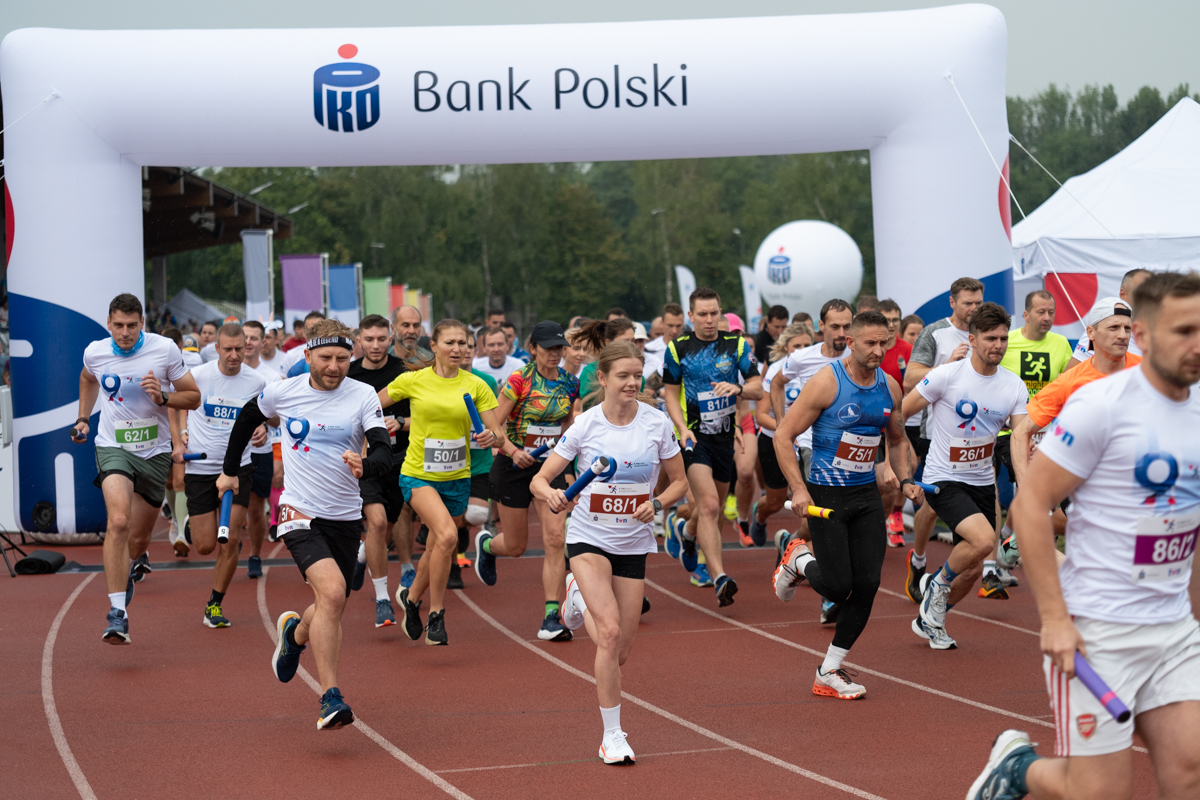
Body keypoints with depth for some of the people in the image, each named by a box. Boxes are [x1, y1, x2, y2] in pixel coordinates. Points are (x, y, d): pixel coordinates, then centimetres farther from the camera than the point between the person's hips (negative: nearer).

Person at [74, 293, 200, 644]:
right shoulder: (95, 352, -4)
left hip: (155, 452, 1)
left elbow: (193, 397, -3)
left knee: (138, 539, 12)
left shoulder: (165, 349, -10)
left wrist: (163, 397, -20)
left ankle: (131, 566, 51)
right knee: (118, 521, -26)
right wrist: (83, 418, 17)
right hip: (113, 448, -1)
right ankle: (117, 613, -27)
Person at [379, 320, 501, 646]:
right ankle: (436, 614, -12)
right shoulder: (412, 381, -6)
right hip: (418, 475, -4)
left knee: (437, 550, 15)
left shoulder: (475, 385, -1)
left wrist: (491, 436, -24)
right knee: (447, 535, -27)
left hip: (457, 478, 4)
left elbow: (497, 432, -3)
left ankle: (411, 597, 46)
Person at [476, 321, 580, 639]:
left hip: (550, 466, 3)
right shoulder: (519, 380, -14)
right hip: (514, 468, -3)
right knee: (515, 546, 7)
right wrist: (513, 451, -27)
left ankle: (552, 616, -9)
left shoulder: (570, 383, 1)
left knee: (554, 538, -12)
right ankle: (486, 544, 45)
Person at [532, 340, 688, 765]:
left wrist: (657, 503, -14)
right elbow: (540, 479, -5)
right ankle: (612, 736, -8)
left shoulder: (657, 423, -5)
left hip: (634, 542, 3)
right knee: (610, 632, -21)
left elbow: (679, 480, 6)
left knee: (620, 651, 4)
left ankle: (580, 598, 37)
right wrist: (550, 494, -28)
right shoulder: (585, 425, -9)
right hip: (589, 537, -3)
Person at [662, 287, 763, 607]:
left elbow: (758, 389, 0)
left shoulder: (736, 345, 2)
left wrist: (737, 388, -23)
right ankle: (719, 578, -25)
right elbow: (671, 394, 5)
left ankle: (686, 531, 52)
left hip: (724, 434, 4)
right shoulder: (677, 348, -2)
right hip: (694, 435, -4)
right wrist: (682, 428, -12)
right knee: (709, 505, -19)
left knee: (714, 505, 18)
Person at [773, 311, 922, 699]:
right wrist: (798, 489, -20)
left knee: (867, 584, -2)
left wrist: (905, 480, 6)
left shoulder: (890, 387, 5)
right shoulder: (827, 382, -14)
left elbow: (897, 439, 22)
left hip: (867, 495, 6)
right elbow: (783, 435, -13)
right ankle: (798, 559, 27)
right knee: (837, 586, -9)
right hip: (825, 495, -6)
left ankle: (829, 672, 12)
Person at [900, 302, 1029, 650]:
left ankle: (930, 619, 36)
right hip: (943, 479, -6)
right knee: (983, 539, -28)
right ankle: (938, 584, 1)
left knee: (972, 570, 10)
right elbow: (895, 416, -8)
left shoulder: (1015, 387, -1)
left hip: (982, 482, 6)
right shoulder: (946, 376, -15)